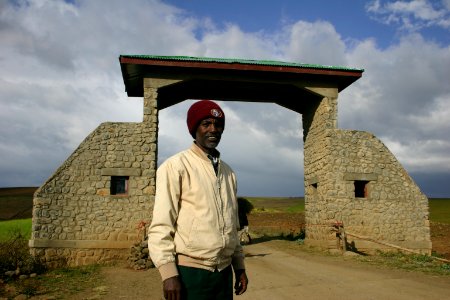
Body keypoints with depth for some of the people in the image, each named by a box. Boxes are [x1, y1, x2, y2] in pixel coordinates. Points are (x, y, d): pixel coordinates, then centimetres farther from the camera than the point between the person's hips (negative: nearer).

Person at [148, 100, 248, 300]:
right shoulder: (176, 166, -8)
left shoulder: (228, 172, 11)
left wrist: (239, 266, 14)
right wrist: (169, 274, -15)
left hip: (224, 272, 6)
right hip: (190, 272, -5)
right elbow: (161, 225, -11)